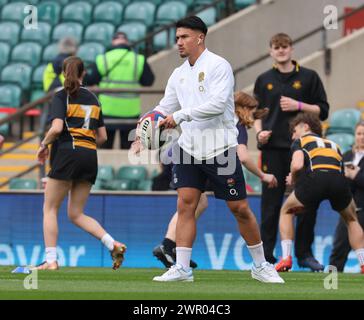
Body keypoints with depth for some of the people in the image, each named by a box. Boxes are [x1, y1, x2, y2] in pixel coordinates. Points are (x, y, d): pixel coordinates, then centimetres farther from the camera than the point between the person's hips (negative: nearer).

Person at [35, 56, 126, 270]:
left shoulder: (62, 96, -2)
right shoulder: (93, 99, 15)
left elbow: (57, 127, -16)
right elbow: (102, 136, 14)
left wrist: (44, 145, 0)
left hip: (68, 154, -6)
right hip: (91, 157, 6)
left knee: (50, 209, 6)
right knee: (76, 214, 11)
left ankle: (51, 260, -3)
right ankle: (113, 245, -7)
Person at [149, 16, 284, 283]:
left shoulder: (218, 66, -10)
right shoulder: (179, 74, 12)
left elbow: (217, 104, -22)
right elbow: (165, 108, 16)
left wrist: (180, 116, -25)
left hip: (220, 148, -5)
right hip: (189, 149, 6)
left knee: (240, 208, 0)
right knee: (185, 204, -6)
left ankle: (260, 266, 14)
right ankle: (182, 268, -5)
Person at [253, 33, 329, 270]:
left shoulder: (308, 77, 5)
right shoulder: (264, 80, 11)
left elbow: (322, 110, 4)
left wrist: (299, 105, -11)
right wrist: (259, 131, -2)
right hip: (273, 148, 1)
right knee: (271, 203, 0)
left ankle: (304, 253, 9)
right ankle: (266, 253, 5)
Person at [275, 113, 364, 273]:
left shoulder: (300, 141, 23)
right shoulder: (334, 145, 37)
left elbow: (297, 165, 2)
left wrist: (292, 179, 24)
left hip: (316, 176, -3)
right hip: (339, 180, 3)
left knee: (286, 211, 25)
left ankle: (286, 258, 12)